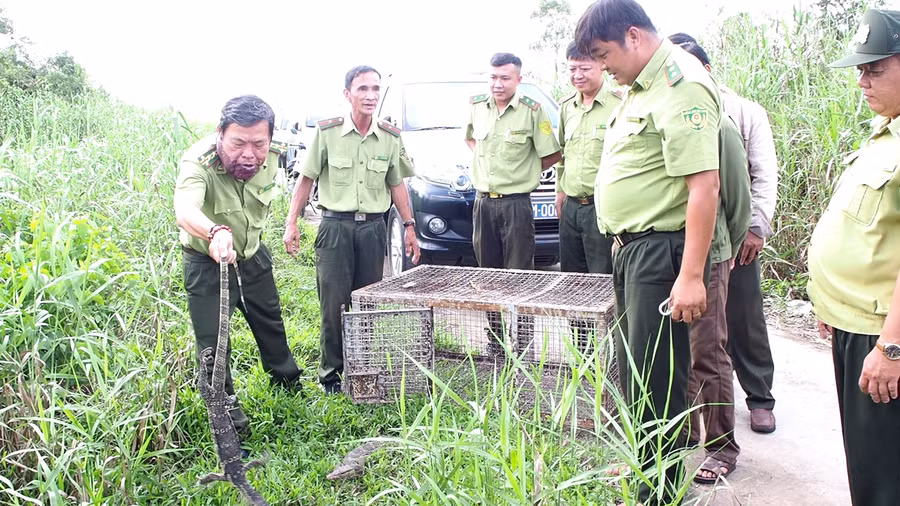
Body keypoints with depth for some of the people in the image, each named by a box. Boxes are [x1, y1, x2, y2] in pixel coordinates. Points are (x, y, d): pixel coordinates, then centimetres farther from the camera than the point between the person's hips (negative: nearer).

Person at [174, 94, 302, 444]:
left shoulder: (271, 157, -17)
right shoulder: (198, 163, -34)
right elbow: (184, 210, -56)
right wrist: (216, 232, -76)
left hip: (252, 255, 5)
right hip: (207, 262, -5)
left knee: (271, 323, 22)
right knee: (213, 345, -3)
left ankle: (288, 379, 49)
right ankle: (229, 417, 16)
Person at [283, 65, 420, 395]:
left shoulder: (391, 138, 5)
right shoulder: (327, 132, -3)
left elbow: (396, 185, 13)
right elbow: (307, 179, 2)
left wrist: (409, 226, 11)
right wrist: (291, 223, -3)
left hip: (373, 228, 3)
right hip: (335, 227, -3)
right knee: (334, 304, -3)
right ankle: (331, 374, 10)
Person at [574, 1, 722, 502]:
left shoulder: (683, 87, -16)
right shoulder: (644, 85, 15)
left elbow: (704, 186, -23)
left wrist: (691, 275, -26)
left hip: (662, 250, -10)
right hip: (632, 248, 10)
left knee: (654, 384, -2)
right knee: (633, 373, 19)